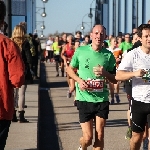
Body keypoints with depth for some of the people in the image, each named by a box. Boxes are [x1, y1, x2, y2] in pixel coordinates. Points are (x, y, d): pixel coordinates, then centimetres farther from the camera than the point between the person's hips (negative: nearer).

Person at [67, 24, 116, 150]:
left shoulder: (108, 55, 0)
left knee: (100, 136, 3)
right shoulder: (81, 51, -2)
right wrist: (79, 80, -8)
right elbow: (70, 69, 11)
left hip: (102, 99, 1)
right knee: (88, 137, -1)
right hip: (84, 99, -1)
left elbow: (115, 79, 6)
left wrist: (105, 73, -14)